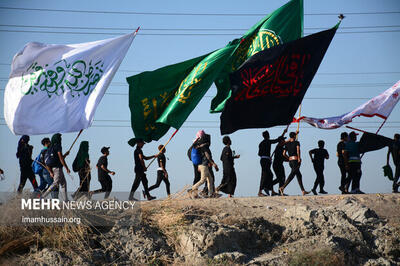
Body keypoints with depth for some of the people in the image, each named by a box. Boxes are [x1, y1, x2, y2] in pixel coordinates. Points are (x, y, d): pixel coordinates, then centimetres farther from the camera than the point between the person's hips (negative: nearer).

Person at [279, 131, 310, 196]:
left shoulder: (287, 144, 12)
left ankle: (303, 191, 15)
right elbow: (298, 149, -22)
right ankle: (282, 187, -27)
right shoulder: (296, 142, -3)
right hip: (296, 160, -7)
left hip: (290, 161, 7)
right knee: (292, 175, -13)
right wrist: (299, 158, -19)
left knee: (299, 175, 13)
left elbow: (284, 154, 9)